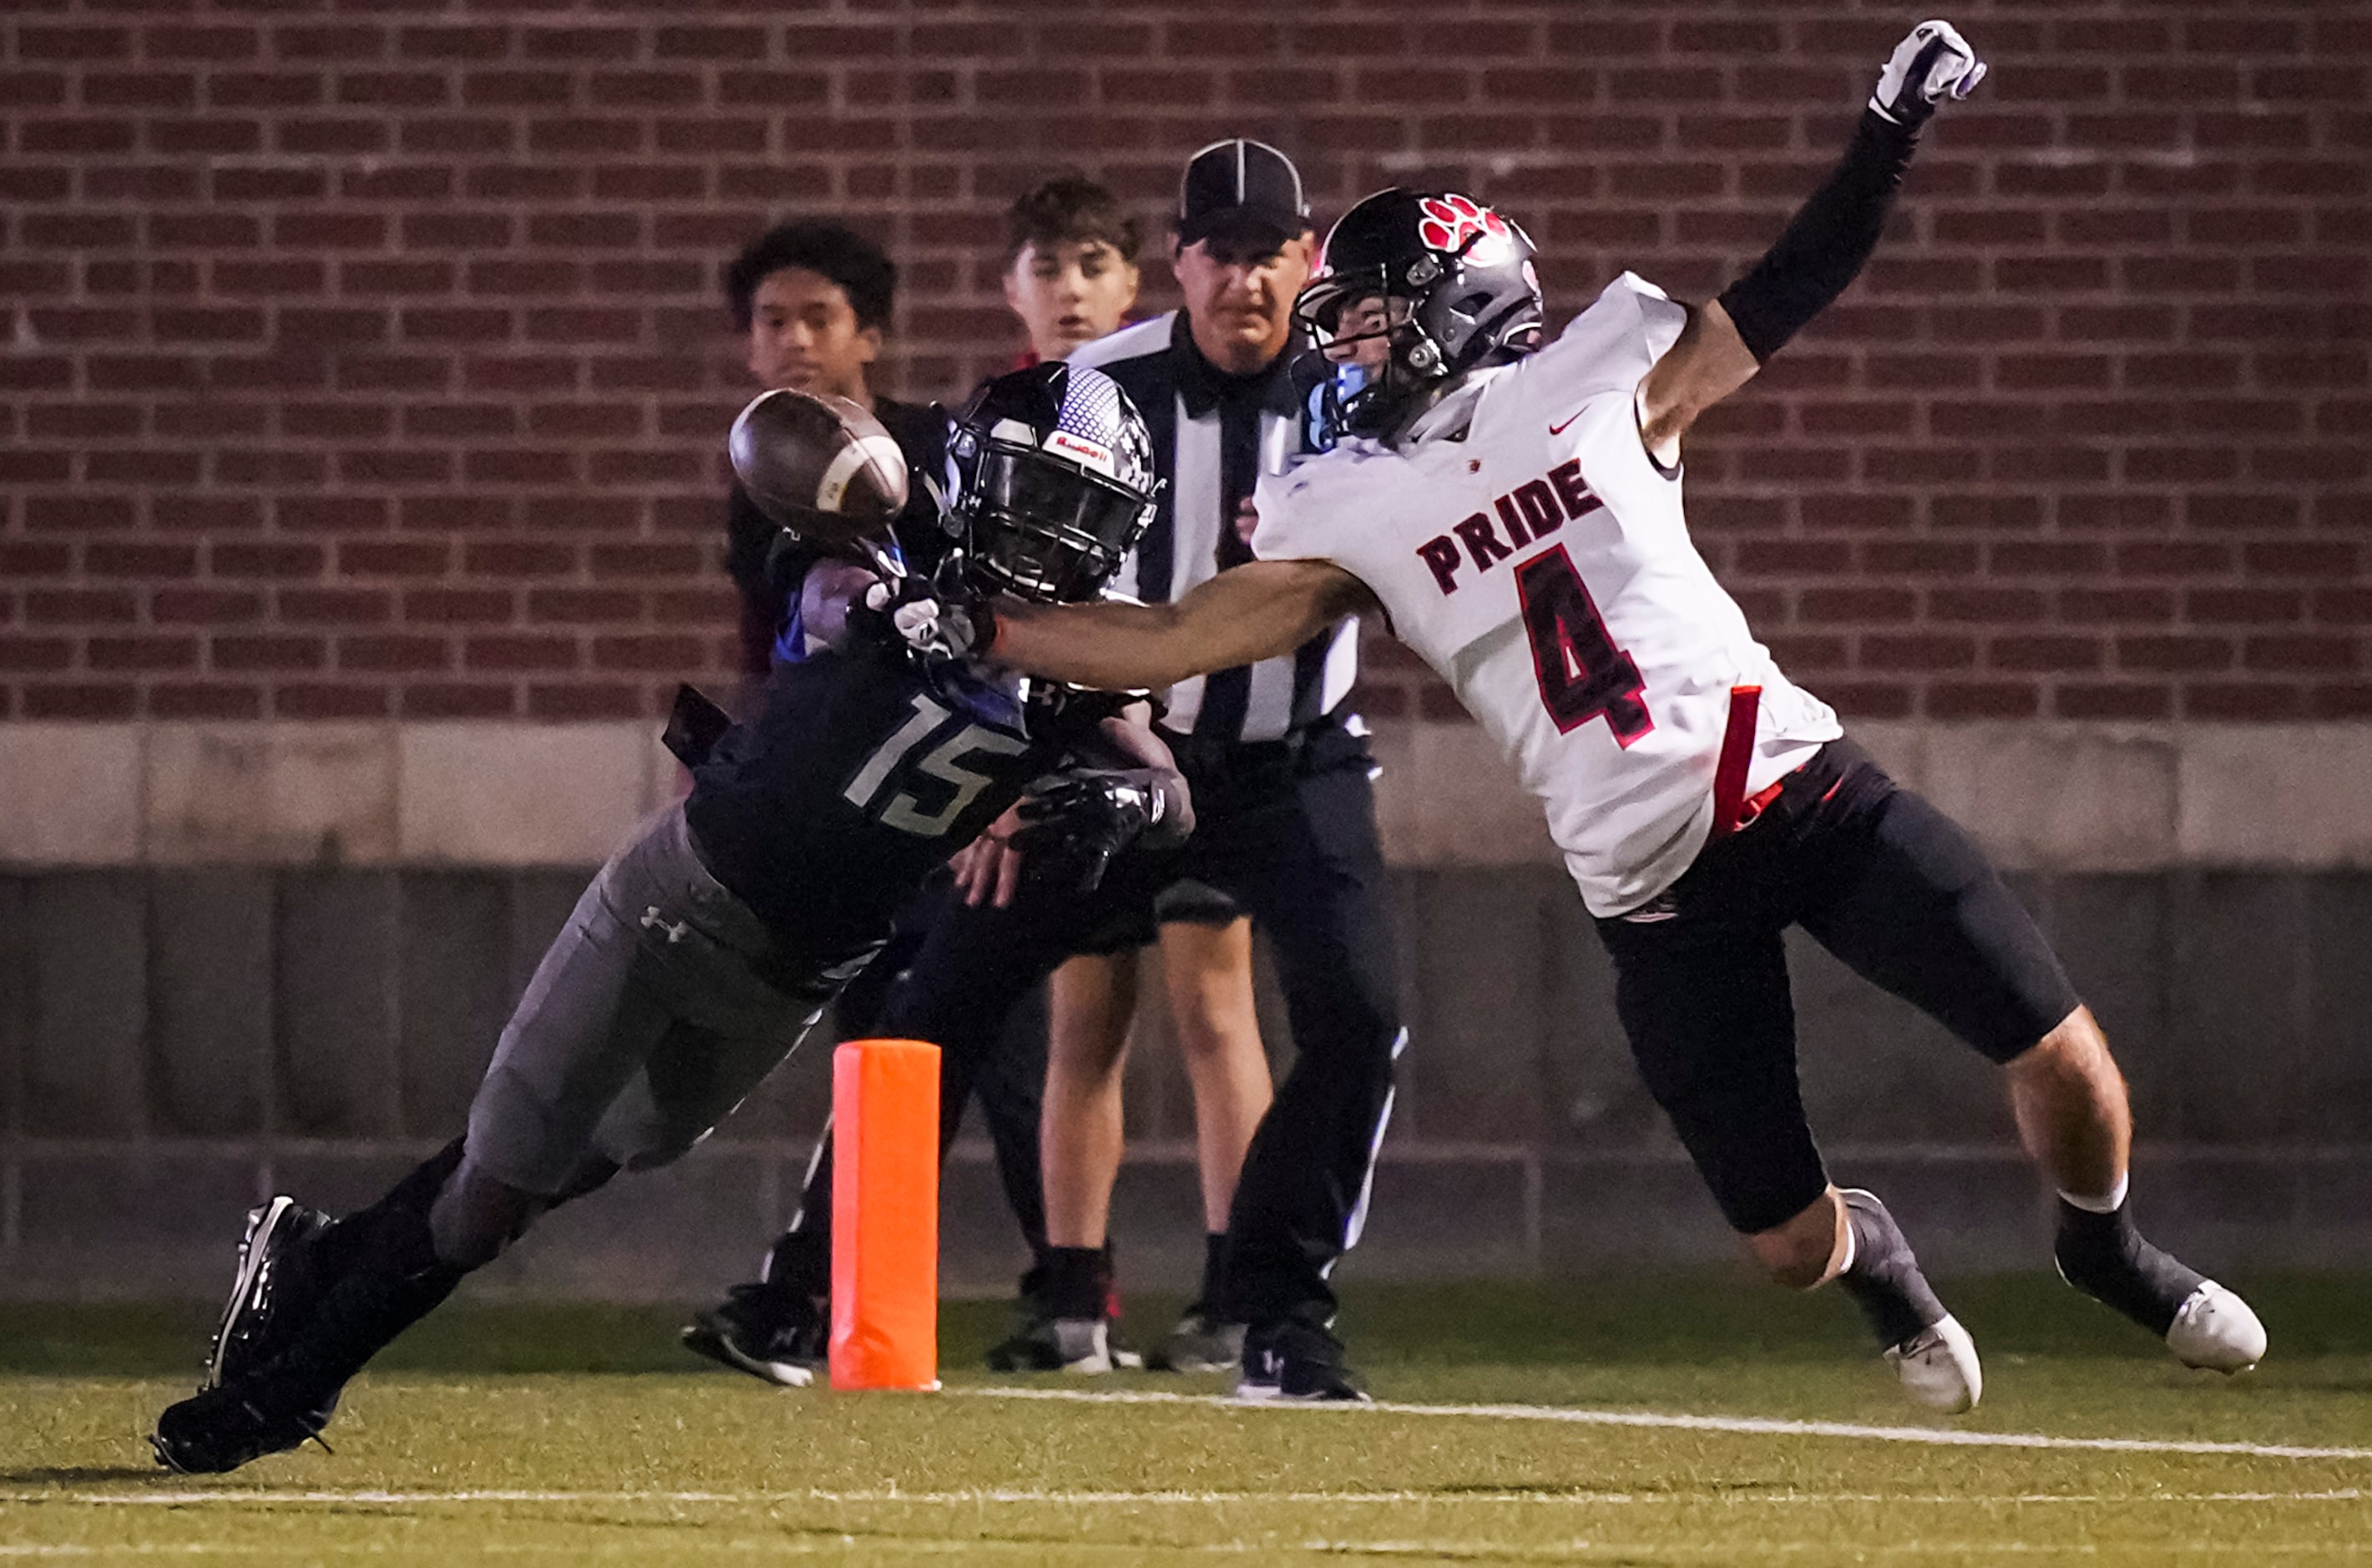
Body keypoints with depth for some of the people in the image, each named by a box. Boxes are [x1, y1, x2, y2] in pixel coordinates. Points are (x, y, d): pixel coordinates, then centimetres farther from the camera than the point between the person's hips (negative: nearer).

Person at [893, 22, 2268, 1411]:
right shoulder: (1347, 515, 5)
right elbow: (1178, 639, 4)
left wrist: (1890, 142, -4)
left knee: (2059, 1057, -5)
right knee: (1787, 1240, -4)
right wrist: (976, 627, -2)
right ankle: (1875, 1263, 34)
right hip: (1655, 890, 0)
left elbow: (1784, 300, 6)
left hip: (1799, 790, 0)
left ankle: (2108, 1249, 27)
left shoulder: (1593, 388, 2)